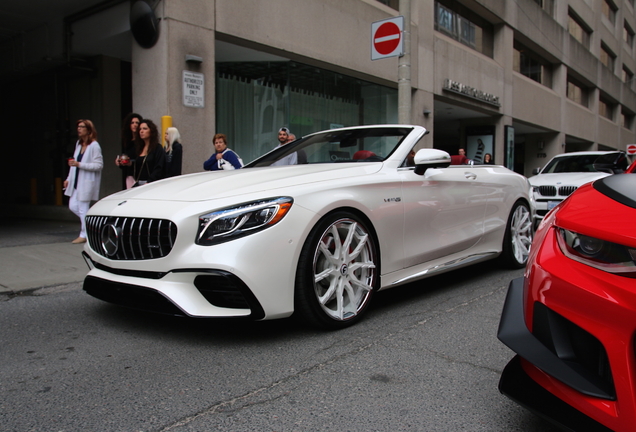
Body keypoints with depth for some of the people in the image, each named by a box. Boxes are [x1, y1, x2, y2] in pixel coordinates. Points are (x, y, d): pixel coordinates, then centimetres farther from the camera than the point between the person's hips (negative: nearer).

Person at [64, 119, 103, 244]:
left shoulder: (94, 146, -13)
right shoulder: (78, 144, 12)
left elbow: (99, 165, -18)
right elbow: (75, 162, 18)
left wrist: (79, 164, -22)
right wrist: (69, 178, 16)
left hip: (87, 182, -8)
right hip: (76, 181, 8)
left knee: (83, 208, -2)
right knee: (73, 206, 9)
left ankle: (84, 235, 11)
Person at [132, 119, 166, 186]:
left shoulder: (158, 148, -5)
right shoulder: (138, 148, 16)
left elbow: (158, 170, -13)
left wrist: (148, 183, -19)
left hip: (150, 183, -6)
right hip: (138, 184, 6)